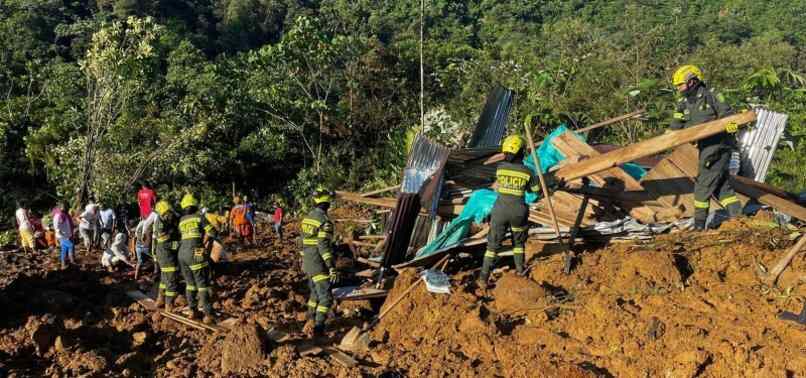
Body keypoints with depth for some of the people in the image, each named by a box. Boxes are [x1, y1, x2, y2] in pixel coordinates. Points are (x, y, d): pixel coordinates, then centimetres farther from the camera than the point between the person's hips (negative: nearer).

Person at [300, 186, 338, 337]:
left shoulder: (308, 217, 8)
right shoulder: (324, 221, -20)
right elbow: (324, 246, -27)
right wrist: (332, 267, -27)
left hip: (308, 262, 9)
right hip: (319, 265, -9)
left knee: (316, 290, 27)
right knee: (326, 297, -6)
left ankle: (312, 314, 42)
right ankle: (319, 327, -14)